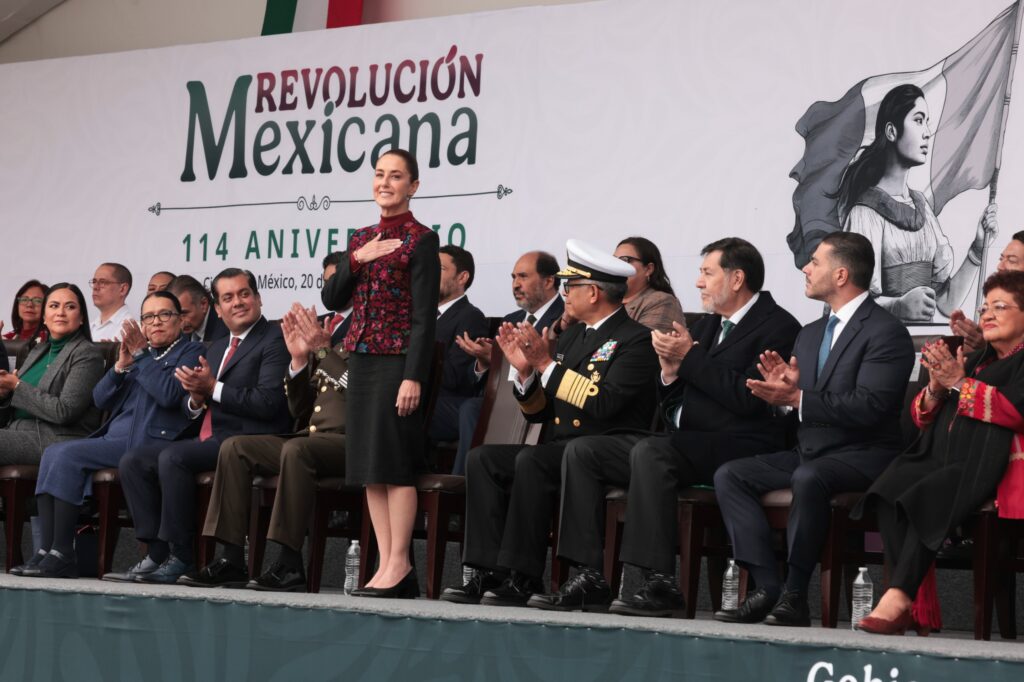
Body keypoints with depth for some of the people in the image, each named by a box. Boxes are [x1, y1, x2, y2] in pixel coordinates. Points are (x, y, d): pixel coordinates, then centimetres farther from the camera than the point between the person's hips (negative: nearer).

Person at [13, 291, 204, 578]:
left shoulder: (191, 352, 4)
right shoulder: (140, 353, 26)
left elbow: (170, 394, -15)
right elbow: (100, 399, 17)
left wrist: (140, 357, -10)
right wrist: (121, 365, 1)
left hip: (151, 443, -8)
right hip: (115, 440, 8)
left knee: (68, 455, -23)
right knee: (53, 452, -13)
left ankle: (62, 554, -23)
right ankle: (46, 550, -20)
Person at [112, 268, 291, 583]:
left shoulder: (274, 339, -4)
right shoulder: (218, 348, 23)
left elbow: (268, 403, -17)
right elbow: (196, 412, 24)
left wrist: (213, 388, -14)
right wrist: (196, 399, -1)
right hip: (208, 440, 9)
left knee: (173, 457, -29)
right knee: (133, 461, -4)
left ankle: (181, 558, -22)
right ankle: (158, 554, -9)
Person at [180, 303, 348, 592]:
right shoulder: (321, 336, 21)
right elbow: (300, 410, 20)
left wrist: (322, 350, -15)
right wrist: (299, 359, 6)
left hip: (347, 440, -8)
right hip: (313, 435, 8)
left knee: (296, 449, -36)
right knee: (234, 447, -6)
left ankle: (289, 565, -32)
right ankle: (231, 560, -10)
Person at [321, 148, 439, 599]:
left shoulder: (421, 241, -6)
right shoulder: (361, 239, 14)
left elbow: (424, 316, -11)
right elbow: (332, 299, 10)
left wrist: (414, 376, -18)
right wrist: (357, 260, -6)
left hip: (398, 360, -7)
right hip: (362, 360, 7)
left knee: (393, 462, -8)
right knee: (369, 466, 5)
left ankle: (399, 565, -3)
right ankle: (387, 566, 8)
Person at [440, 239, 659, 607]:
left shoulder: (636, 339, -7)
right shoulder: (571, 336, 19)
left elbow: (603, 405, -21)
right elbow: (539, 413, 18)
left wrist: (546, 364, -17)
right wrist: (525, 370, -1)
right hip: (560, 448, 9)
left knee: (532, 461, -32)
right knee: (482, 458, -10)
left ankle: (522, 577, -28)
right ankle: (488, 573, -17)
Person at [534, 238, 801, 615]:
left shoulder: (778, 326, -5)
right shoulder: (708, 325, 21)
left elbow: (747, 399, -19)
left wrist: (690, 357, -12)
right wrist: (671, 370, -1)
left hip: (738, 449, -9)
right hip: (686, 443, 9)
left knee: (650, 452, -35)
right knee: (581, 450, -2)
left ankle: (660, 582, -34)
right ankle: (590, 577, -9)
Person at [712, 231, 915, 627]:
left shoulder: (886, 332, -10)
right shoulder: (810, 335, 18)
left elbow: (868, 407, -21)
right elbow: (793, 401, 16)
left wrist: (797, 397, -23)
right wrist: (780, 391, -8)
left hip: (862, 456, -8)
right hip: (809, 452, 8)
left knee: (808, 478, -38)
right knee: (729, 475, -10)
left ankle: (795, 596, -28)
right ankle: (767, 589, -18)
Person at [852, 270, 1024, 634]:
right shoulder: (973, 360, 32)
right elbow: (922, 417, 27)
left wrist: (959, 384, -9)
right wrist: (936, 389, 5)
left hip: (985, 464, -7)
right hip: (940, 459, 7)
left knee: (925, 498, -34)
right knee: (889, 492, -25)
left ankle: (898, 597, -35)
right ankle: (916, 606, -32)